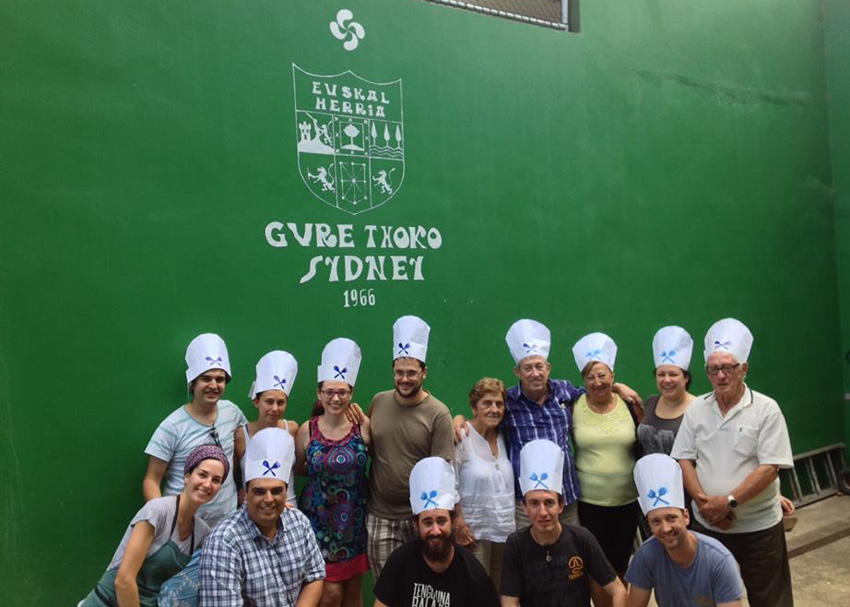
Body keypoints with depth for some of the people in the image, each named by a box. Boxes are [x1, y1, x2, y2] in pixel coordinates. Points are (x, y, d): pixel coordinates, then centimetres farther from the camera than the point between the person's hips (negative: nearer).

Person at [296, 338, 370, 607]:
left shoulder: (364, 426, -8)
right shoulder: (307, 430, -5)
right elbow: (299, 468, 9)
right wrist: (323, 471, -2)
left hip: (354, 519, 1)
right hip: (319, 517, 0)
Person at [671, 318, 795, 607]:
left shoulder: (766, 409, -9)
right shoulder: (696, 408, 2)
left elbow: (770, 467, -15)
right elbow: (684, 459, 2)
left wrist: (729, 501, -20)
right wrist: (704, 501, -11)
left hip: (759, 527, -3)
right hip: (707, 524, 3)